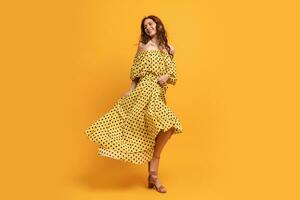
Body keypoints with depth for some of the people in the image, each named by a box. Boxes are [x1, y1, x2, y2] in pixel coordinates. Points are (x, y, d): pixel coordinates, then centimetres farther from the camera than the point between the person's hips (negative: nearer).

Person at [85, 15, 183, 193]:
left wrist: (167, 77, -7)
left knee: (152, 135, 5)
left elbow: (173, 75, 14)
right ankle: (154, 173, -3)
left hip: (159, 93, 4)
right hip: (146, 90, -4)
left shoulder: (169, 48, 17)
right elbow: (136, 72, 9)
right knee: (168, 125, -20)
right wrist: (130, 91, 2)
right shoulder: (143, 46, 9)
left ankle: (152, 175, 16)